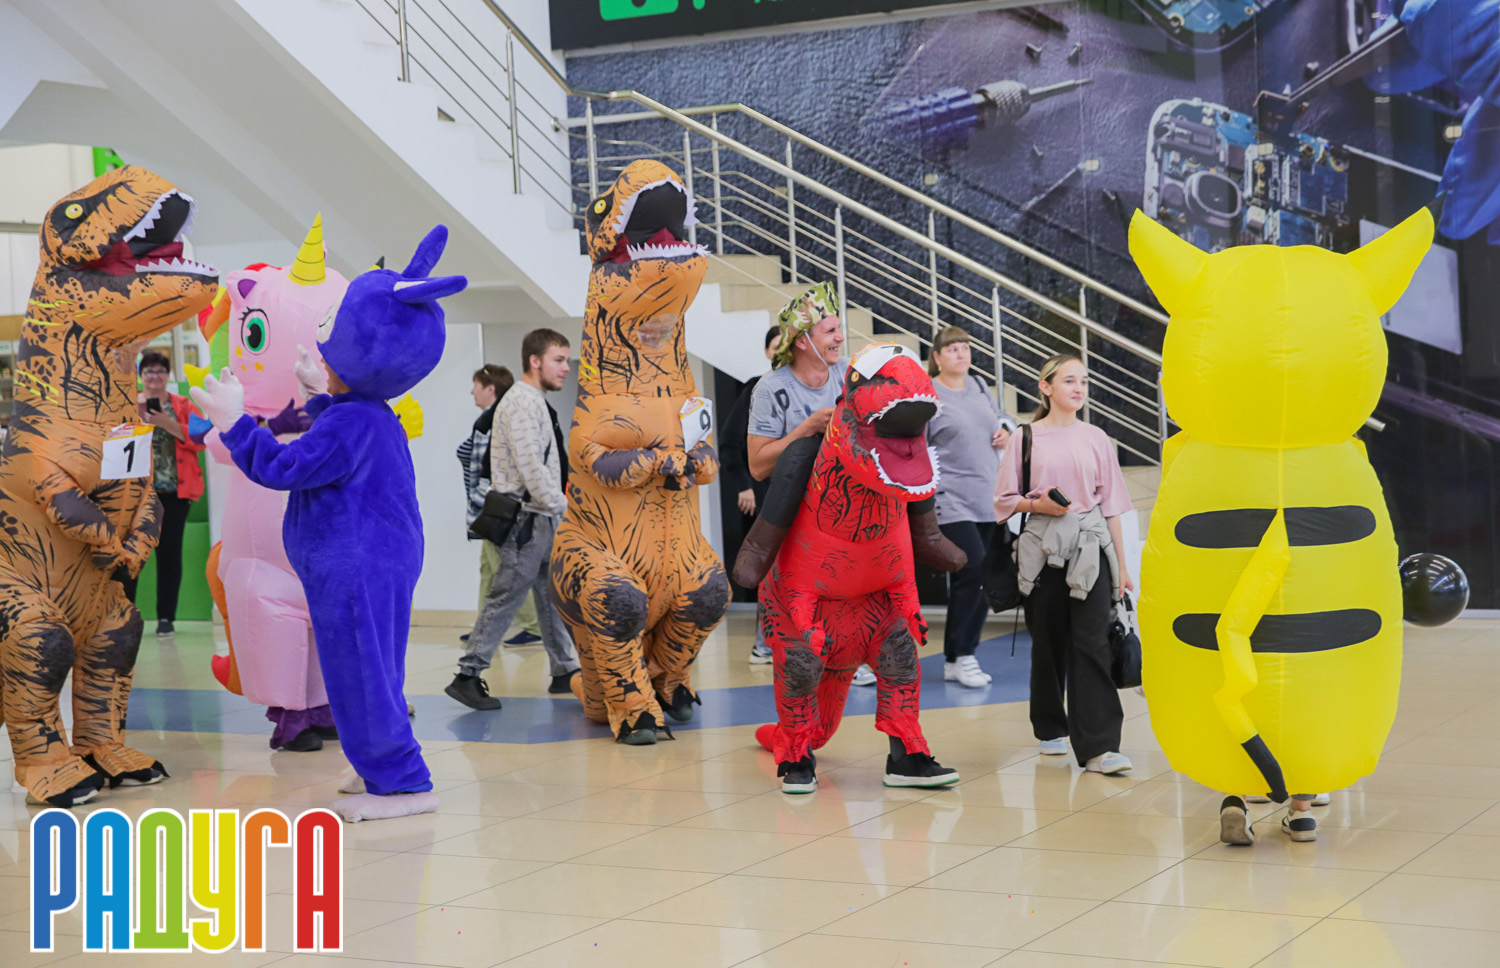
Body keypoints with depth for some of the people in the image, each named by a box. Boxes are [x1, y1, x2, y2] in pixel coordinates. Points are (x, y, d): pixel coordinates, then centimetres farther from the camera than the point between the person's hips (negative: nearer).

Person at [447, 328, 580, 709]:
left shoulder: (538, 403, 18)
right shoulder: (521, 402, -14)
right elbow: (530, 466, -21)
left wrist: (560, 509, 13)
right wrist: (562, 506, -14)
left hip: (544, 518, 10)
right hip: (525, 518, -10)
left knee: (554, 595, 13)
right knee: (506, 597, -9)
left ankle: (565, 670, 20)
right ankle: (468, 675, -6)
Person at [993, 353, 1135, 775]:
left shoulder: (1095, 439, 7)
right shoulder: (1027, 438, 3)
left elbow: (1110, 504, 10)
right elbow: (1006, 500, 6)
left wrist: (1121, 564, 10)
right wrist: (1039, 504, -14)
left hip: (1090, 546, 0)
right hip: (1042, 546, 0)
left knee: (1091, 644, -9)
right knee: (1048, 641, 9)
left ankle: (1097, 746, -14)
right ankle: (1051, 728, 29)